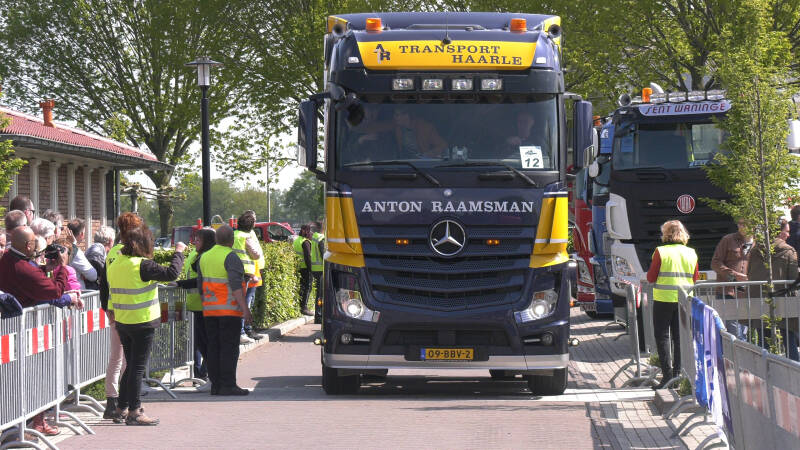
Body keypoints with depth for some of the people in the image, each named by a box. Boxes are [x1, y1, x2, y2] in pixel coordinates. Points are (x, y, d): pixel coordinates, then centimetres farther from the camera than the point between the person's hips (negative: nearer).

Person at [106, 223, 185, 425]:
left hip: (122, 322, 8)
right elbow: (171, 273, -21)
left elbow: (110, 290, 13)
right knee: (138, 367, -1)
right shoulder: (142, 265, -18)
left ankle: (121, 409, 20)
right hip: (142, 323, -7)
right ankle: (134, 412, 1)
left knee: (131, 366, 17)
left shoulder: (115, 264, 5)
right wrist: (178, 252, -7)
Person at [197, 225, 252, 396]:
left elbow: (200, 285, 16)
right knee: (229, 348, -5)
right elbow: (235, 285, -21)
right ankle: (228, 385, -8)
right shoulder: (230, 258, -12)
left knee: (214, 348, 8)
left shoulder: (204, 257, 11)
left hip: (209, 310, 7)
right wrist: (245, 308, -22)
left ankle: (215, 384, 9)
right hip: (229, 310, -7)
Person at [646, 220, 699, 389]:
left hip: (664, 299, -4)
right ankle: (678, 373, 11)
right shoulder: (691, 253, 3)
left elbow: (651, 278, -7)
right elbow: (695, 279, 9)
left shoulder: (661, 252, -9)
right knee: (680, 337, 11)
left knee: (662, 336, 3)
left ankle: (667, 373, -5)